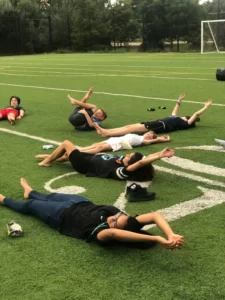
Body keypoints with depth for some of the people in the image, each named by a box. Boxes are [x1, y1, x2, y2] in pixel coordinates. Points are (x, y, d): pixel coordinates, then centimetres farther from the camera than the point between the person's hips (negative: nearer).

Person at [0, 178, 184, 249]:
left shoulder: (100, 232, -45)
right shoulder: (128, 223, -31)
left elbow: (112, 233, -69)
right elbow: (155, 216, -44)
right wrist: (170, 235, -58)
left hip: (63, 215, -5)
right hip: (80, 203, 5)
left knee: (30, 205, 21)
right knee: (48, 197, 32)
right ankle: (30, 192, 67)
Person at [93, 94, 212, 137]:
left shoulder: (185, 124, 8)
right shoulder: (176, 119, 31)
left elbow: (196, 114, 4)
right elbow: (175, 111, 47)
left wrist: (206, 106, 11)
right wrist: (179, 101, 55)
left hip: (161, 126, -8)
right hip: (157, 123, 8)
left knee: (132, 129, -20)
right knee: (129, 126, -6)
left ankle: (107, 133, -28)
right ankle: (106, 131, -14)